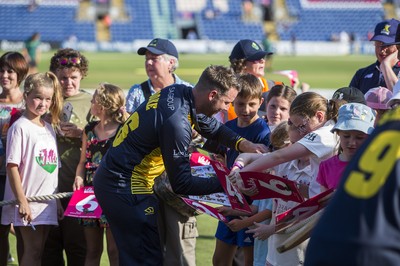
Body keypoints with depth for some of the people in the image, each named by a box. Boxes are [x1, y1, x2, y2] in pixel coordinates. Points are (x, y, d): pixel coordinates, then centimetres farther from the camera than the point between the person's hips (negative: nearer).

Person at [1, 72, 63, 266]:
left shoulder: (49, 128, 13)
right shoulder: (20, 128, -9)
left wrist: (57, 201, 14)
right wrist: (22, 201, -18)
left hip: (47, 203, 7)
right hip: (27, 202, -7)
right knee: (32, 250, -8)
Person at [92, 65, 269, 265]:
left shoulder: (178, 91, 1)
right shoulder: (176, 122, -27)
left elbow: (213, 128, 16)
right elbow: (182, 185, -21)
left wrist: (244, 145, 0)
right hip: (125, 188, -10)